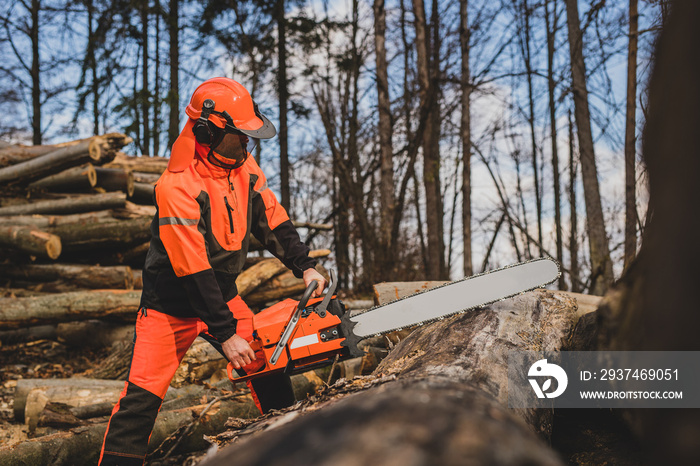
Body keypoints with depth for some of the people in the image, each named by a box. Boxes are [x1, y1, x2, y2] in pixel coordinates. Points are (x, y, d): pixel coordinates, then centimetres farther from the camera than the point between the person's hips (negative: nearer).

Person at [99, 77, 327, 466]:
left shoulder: (244, 167, -5)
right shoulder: (177, 188, -28)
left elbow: (273, 222, 4)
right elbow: (192, 269, -29)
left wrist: (304, 267, -9)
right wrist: (225, 335, -28)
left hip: (223, 295, 7)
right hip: (172, 306, -6)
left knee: (268, 367, 6)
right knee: (142, 397, -8)